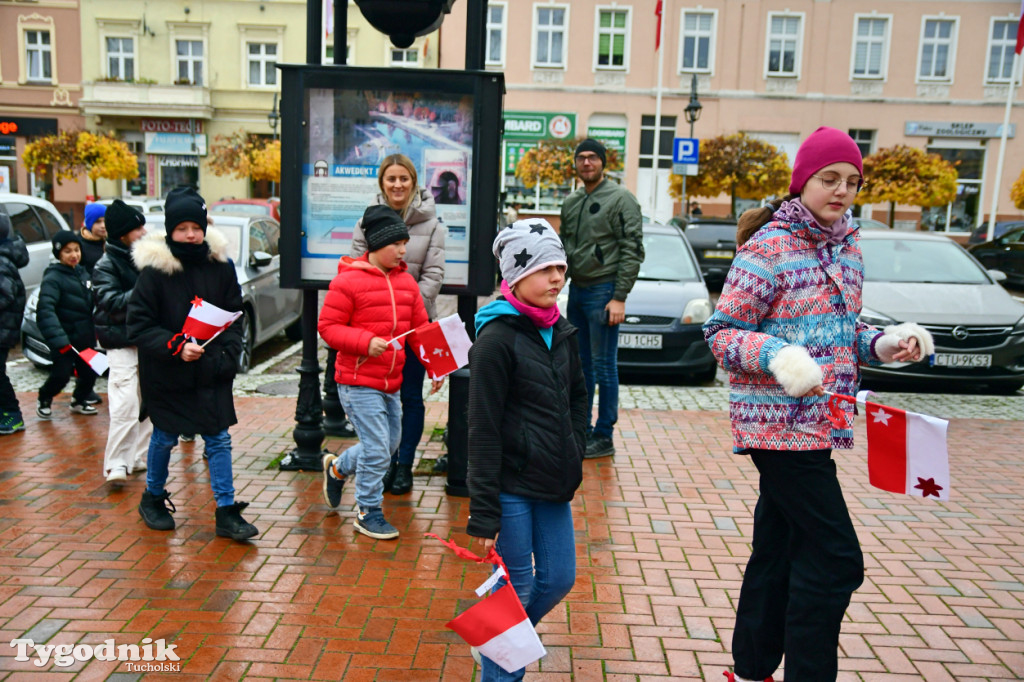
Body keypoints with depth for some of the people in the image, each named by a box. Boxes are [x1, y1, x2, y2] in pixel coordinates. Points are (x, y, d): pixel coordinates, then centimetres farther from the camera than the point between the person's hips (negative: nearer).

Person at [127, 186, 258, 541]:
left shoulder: (220, 265, -3)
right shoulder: (154, 269, -12)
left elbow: (235, 316, 5)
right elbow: (138, 325, -11)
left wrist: (228, 355, -8)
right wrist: (176, 347, -24)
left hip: (211, 374, 2)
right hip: (166, 375, -2)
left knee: (219, 440, 4)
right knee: (164, 439, 15)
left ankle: (226, 512, 13)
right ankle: (153, 499, 39)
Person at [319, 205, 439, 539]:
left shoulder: (406, 281, 8)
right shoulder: (348, 280, -12)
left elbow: (421, 328, 12)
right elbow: (327, 326, -11)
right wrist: (366, 342, -25)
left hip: (392, 383, 8)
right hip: (358, 383, -7)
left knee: (389, 444, 18)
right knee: (377, 450, -5)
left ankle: (337, 467, 44)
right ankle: (368, 513, 16)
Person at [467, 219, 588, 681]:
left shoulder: (562, 331, 6)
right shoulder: (496, 338, -16)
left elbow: (578, 397, 20)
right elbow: (484, 430, -15)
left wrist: (574, 456, 9)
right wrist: (484, 513, -14)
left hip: (553, 484, 7)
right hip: (512, 485, -7)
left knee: (559, 578, 15)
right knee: (516, 588, 5)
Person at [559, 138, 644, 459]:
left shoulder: (621, 199, -8)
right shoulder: (571, 203, 15)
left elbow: (632, 251, -12)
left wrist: (619, 297, -18)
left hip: (603, 292, -7)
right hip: (576, 290, 8)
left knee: (604, 366, -3)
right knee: (580, 365, 13)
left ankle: (604, 437, 5)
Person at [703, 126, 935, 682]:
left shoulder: (847, 248, 13)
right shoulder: (768, 247, -12)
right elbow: (721, 331, -13)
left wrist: (880, 344, 4)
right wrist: (777, 356, -28)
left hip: (819, 423, 8)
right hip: (780, 422, -8)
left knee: (779, 552, 16)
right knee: (836, 558, -6)